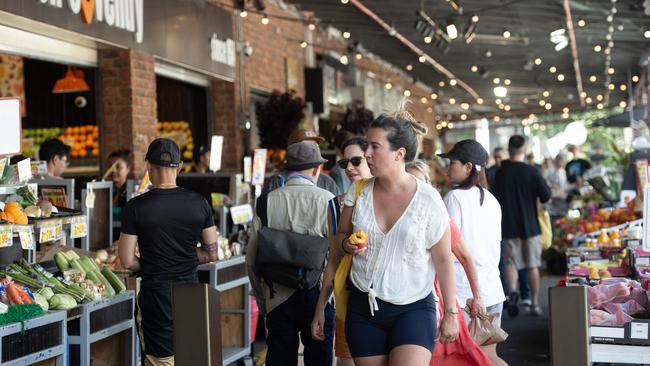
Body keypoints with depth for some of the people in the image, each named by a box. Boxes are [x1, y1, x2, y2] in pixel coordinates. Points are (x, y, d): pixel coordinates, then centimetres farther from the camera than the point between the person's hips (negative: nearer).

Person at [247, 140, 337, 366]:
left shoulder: (266, 202, 1)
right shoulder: (326, 200, -6)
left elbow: (252, 259, 3)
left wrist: (262, 299, 14)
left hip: (277, 298, 2)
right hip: (317, 296, -2)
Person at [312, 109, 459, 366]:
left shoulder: (428, 200, -7)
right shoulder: (358, 192, 2)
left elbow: (443, 260, -1)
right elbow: (336, 245, 14)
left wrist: (450, 313, 2)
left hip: (413, 309, -3)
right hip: (363, 308, 3)